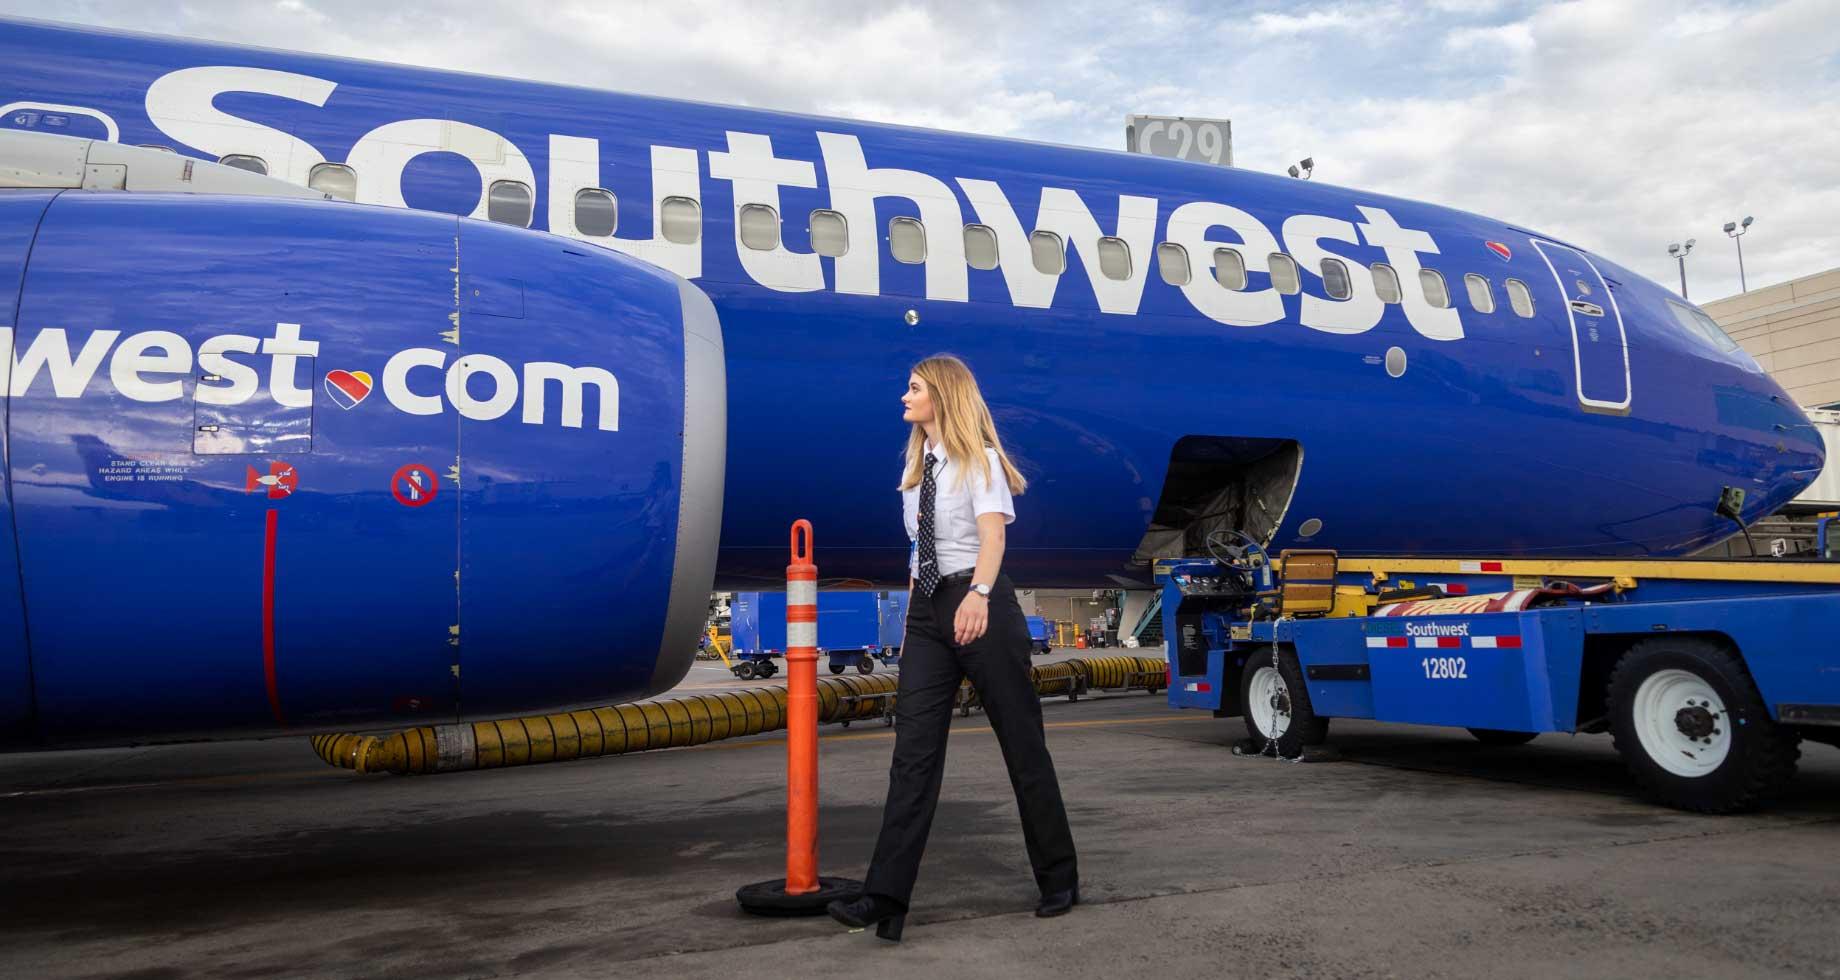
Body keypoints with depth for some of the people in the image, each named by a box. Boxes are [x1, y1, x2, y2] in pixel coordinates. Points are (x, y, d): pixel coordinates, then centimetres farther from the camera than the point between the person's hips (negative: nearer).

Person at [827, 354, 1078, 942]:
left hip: (981, 607, -6)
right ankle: (886, 898, -7)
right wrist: (913, 622, 16)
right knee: (914, 749, -3)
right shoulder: (917, 469, 17)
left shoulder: (979, 461, -4)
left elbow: (993, 536, -19)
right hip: (927, 611, 7)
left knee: (1022, 744, 3)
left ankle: (1058, 880, 19)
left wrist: (978, 595, -36)